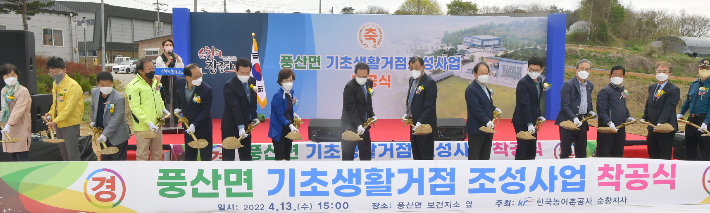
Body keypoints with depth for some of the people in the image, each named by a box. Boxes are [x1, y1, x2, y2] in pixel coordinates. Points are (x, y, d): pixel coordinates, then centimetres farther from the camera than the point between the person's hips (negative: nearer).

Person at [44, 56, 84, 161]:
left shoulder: (73, 85, -17)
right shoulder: (55, 84, 10)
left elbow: (69, 107, -23)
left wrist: (56, 120, -28)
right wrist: (51, 113, 5)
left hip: (70, 124, -8)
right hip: (58, 124, 8)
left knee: (73, 155, -6)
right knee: (64, 153, 18)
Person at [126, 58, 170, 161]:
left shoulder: (154, 81, 7)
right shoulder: (133, 86, -17)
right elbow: (135, 107, -21)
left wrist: (163, 109, 7)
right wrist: (148, 122, -26)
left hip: (157, 124, 7)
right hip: (143, 127, -7)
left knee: (157, 153, 19)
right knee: (142, 155, 4)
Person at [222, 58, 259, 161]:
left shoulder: (252, 81, 1)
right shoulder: (229, 85, -20)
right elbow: (235, 108, -27)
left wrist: (254, 117, 7)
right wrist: (240, 126, -32)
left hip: (247, 123, 7)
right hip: (231, 125, -6)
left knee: (246, 154, 15)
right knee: (228, 156, 1)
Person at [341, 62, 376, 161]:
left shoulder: (369, 83, 2)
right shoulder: (350, 86, -20)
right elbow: (351, 108, -23)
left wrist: (372, 115, 5)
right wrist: (358, 125, -28)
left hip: (364, 123, 8)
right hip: (351, 124, -7)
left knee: (366, 150, 18)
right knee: (348, 153, 2)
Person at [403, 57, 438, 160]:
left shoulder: (430, 82, -18)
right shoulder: (412, 80, 8)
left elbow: (430, 105, -22)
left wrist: (420, 122, -27)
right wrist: (407, 113, 8)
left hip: (424, 125, -9)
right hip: (414, 124, 9)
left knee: (427, 155, 2)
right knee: (416, 153, 20)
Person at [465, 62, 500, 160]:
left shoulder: (484, 87, 14)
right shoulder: (471, 89, -15)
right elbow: (476, 109, -23)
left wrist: (494, 109, 7)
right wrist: (487, 121, -30)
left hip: (487, 128, 9)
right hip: (476, 130, -9)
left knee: (485, 156, 15)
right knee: (474, 156, -1)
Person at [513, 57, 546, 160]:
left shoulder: (539, 80, 10)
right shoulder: (523, 83, -17)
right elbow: (525, 105, -23)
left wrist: (539, 115, 18)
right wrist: (529, 124, -27)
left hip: (532, 121, 8)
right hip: (522, 122, -8)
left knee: (532, 149, 12)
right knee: (522, 149, -5)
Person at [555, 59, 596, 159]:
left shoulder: (590, 85, 14)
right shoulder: (568, 84, -8)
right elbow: (564, 106, -14)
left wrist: (590, 111, 8)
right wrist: (574, 118, -25)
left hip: (582, 122, 6)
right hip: (568, 121, -6)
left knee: (581, 152, 11)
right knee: (565, 152, -2)